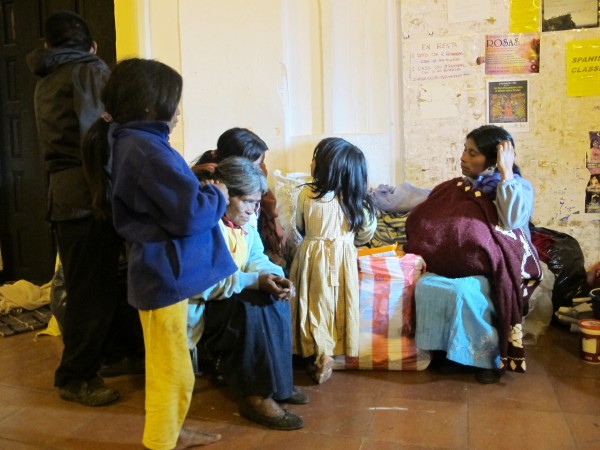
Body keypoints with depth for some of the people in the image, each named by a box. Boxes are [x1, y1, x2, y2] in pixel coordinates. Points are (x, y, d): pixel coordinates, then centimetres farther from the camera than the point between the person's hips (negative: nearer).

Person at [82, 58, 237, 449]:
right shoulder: (148, 150, -23)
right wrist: (217, 196, -6)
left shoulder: (127, 143, 10)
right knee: (174, 372, 4)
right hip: (165, 275, -10)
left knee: (165, 367, 24)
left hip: (159, 271, 10)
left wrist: (197, 182, 7)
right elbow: (189, 214, -25)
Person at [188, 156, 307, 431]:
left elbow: (257, 259, 4)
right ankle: (258, 397, -22)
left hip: (231, 297, 9)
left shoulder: (244, 220, 2)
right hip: (198, 306, -9)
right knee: (251, 308, -31)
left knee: (276, 300, -11)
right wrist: (256, 280, -31)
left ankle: (278, 379, -1)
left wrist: (275, 277, -19)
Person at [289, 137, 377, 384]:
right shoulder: (355, 199, -7)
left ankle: (318, 354, 8)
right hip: (343, 256, 1)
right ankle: (331, 351, 22)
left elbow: (300, 228, 5)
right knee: (337, 304, 15)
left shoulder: (306, 194, -10)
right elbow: (366, 233, 5)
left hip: (312, 255, -1)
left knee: (315, 304, 11)